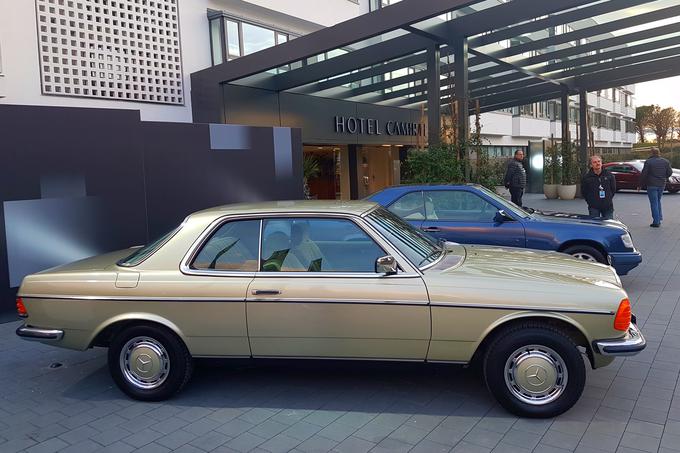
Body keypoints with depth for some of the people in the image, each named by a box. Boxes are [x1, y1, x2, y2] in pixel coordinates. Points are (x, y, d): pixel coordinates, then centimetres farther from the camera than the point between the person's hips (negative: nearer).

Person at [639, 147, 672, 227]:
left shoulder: (648, 162, -10)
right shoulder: (665, 161, 4)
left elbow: (644, 174, -11)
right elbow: (670, 172, 6)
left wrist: (640, 185, -3)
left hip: (652, 185, -5)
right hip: (662, 185, 5)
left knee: (654, 203, -1)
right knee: (658, 201, 23)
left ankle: (656, 222, -2)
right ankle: (660, 217, 19)